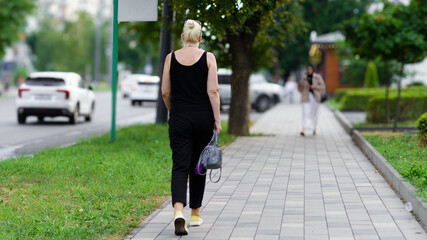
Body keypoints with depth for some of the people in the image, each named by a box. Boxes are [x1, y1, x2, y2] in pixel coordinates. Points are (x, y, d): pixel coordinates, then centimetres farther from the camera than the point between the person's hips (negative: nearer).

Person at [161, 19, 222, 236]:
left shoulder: (171, 58, 1)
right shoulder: (208, 58, -4)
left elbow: (165, 92, 3)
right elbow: (213, 91, -10)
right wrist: (217, 120, -4)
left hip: (179, 118, 0)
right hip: (204, 117, 0)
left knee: (180, 166, -3)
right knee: (198, 166, 15)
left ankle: (178, 211, -25)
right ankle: (195, 214, 24)